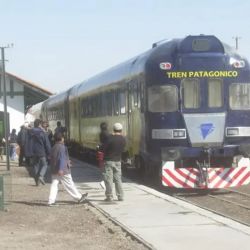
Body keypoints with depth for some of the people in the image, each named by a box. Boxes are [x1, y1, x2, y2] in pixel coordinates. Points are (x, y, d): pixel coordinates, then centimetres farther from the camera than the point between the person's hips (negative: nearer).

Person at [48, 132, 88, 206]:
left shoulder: (53, 148, 13)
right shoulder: (62, 147, -13)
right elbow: (62, 158, -22)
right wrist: (61, 169, -27)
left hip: (54, 171, 7)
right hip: (63, 171, -7)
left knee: (54, 185, 5)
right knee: (69, 184, 2)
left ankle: (51, 201, -3)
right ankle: (79, 197, 14)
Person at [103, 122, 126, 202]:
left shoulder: (110, 138, -16)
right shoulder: (123, 139, -1)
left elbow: (104, 148, -10)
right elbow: (122, 150, 7)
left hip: (109, 160, -5)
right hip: (118, 161, 5)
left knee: (108, 179, 1)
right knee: (118, 179, 12)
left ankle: (109, 196, 1)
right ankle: (120, 196, 12)